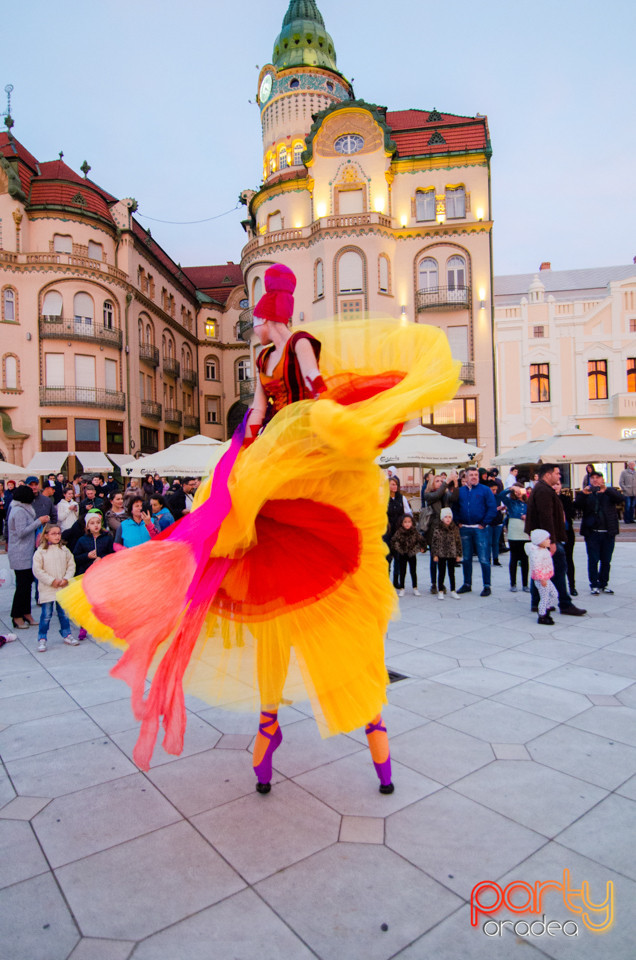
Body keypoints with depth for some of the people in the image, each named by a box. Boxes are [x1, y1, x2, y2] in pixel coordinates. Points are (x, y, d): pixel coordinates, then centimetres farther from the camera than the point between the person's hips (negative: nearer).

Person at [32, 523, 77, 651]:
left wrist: (66, 579, -9)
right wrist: (51, 581, -15)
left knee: (64, 613, 13)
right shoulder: (40, 552, -7)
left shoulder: (64, 550, 4)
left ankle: (66, 635, 26)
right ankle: (42, 639, 13)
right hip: (47, 590, -3)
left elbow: (71, 565, 5)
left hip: (63, 589, 3)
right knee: (46, 615, 1)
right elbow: (37, 570, -10)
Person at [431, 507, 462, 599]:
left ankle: (453, 591, 21)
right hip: (441, 554, -2)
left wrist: (458, 554, 3)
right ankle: (440, 591, 15)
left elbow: (458, 542, 5)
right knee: (441, 573, 6)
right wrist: (435, 554, -8)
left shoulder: (455, 528, 1)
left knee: (451, 573, 11)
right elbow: (434, 542, -4)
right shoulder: (438, 529, -5)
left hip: (452, 555, 2)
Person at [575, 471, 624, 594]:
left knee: (606, 561, 8)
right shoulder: (586, 494, 7)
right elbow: (577, 506, -8)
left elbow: (620, 498, -13)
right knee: (593, 560, 1)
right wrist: (583, 494, -26)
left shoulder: (610, 492, 8)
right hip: (592, 532, -1)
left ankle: (604, 584, 21)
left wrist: (605, 490, -29)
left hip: (608, 533, 1)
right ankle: (594, 585, 10)